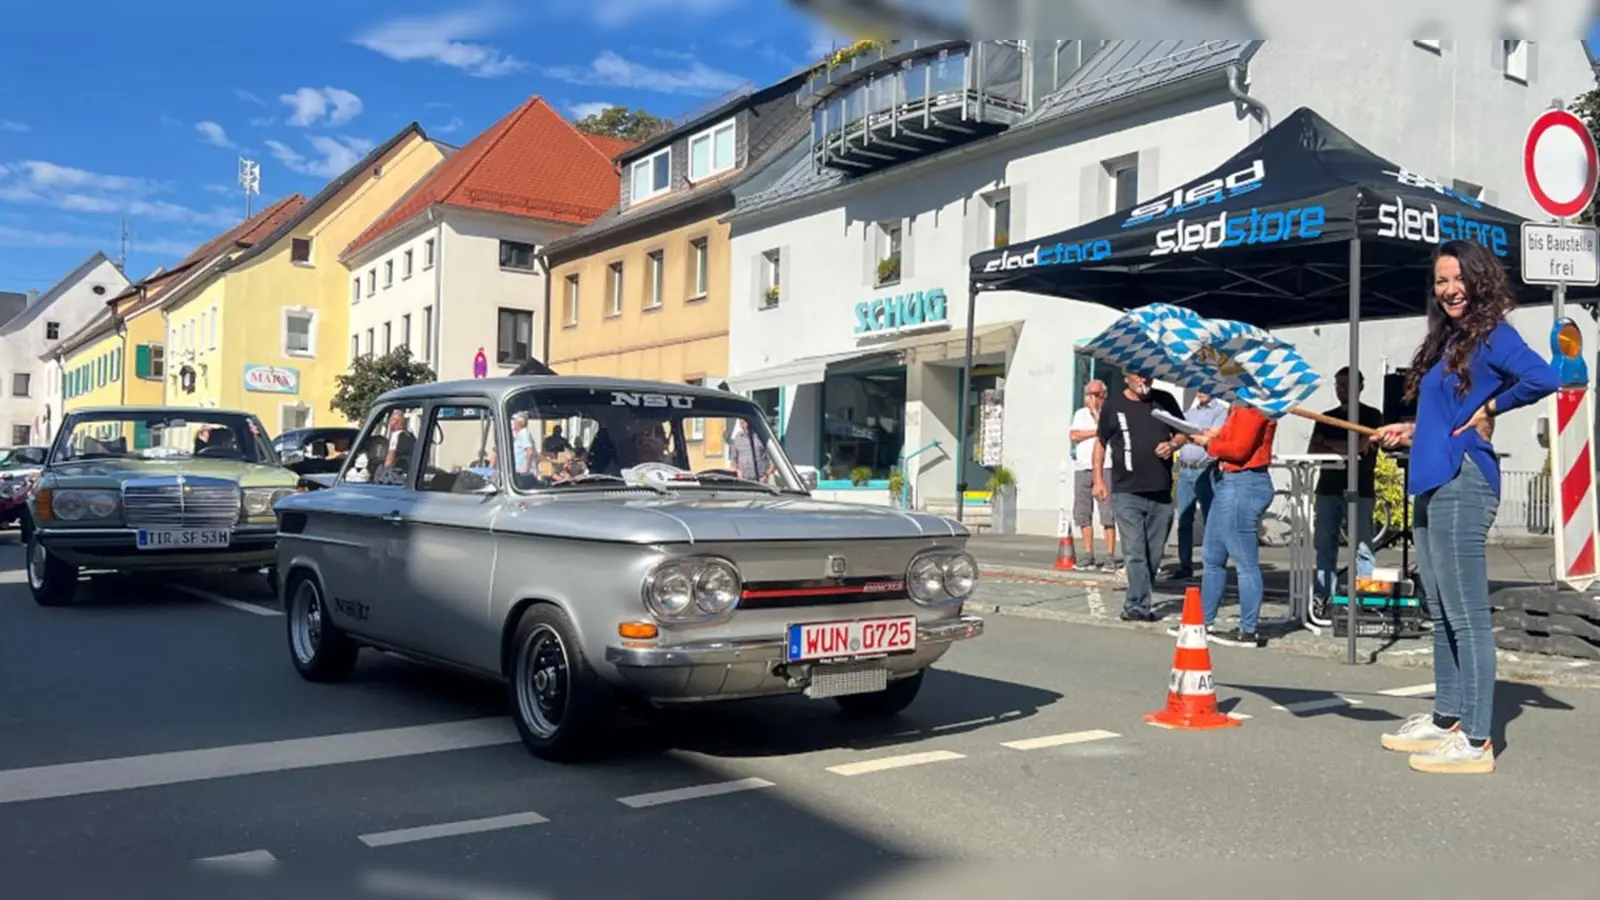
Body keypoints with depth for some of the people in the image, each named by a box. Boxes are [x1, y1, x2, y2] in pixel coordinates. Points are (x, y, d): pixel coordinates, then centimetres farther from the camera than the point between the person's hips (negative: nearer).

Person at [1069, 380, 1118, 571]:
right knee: (1082, 514, 4)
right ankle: (1089, 557, 10)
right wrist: (1096, 431, -4)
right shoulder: (1080, 414, 17)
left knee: (1107, 515, -9)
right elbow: (1073, 436, 3)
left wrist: (1095, 412, -5)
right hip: (1082, 469, 5)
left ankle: (1111, 558, -8)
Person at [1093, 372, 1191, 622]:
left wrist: (1172, 444, -6)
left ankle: (1135, 603, 18)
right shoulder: (1114, 405, 4)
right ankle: (1139, 605, -9)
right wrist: (1098, 479, 2)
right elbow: (1100, 443, 9)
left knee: (1154, 554, 8)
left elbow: (1183, 432, 17)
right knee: (1135, 552, -10)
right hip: (1126, 492, -3)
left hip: (1161, 492, 3)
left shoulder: (1165, 401, 9)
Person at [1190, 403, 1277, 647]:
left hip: (1242, 484, -11)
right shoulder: (1241, 405, 14)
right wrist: (1217, 436, 3)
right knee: (1213, 558, 16)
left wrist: (1208, 443, -6)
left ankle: (1248, 631, 4)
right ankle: (1203, 622, 24)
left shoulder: (1251, 407, -16)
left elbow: (1239, 449, -20)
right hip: (1231, 483, 11)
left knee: (1245, 562, -3)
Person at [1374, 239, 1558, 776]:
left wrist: (1491, 408, -11)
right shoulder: (1447, 340, 19)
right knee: (1442, 614, 14)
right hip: (1432, 484, 10)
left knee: (1466, 615, -7)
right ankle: (1446, 720, 24)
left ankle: (1476, 741, -2)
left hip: (1462, 484, -10)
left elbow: (1543, 378, -24)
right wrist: (1413, 431, 15)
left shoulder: (1491, 334, -7)